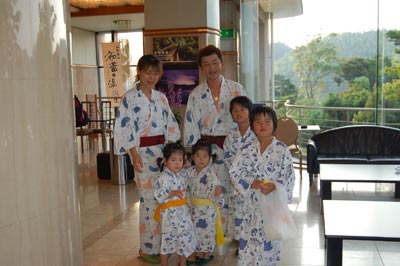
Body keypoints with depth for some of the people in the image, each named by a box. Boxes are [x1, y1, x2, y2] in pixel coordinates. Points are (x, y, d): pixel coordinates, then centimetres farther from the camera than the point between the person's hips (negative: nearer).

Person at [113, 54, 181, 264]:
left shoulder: (161, 97, 12)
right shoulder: (130, 98, -5)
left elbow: (170, 124, 14)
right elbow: (125, 127, -9)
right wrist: (134, 154, -16)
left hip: (163, 150, 6)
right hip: (143, 151, -6)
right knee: (150, 199, -6)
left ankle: (164, 242, 22)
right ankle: (148, 248, 7)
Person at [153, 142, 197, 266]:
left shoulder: (179, 176, 9)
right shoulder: (164, 177, -17)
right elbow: (158, 195, -27)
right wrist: (173, 193, -34)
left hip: (183, 213, 8)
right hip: (169, 214, -8)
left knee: (185, 239, 13)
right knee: (168, 241, 4)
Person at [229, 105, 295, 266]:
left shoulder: (282, 150, -7)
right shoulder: (247, 150, -1)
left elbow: (288, 176, -8)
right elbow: (235, 171, -3)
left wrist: (274, 186, -24)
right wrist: (253, 183, -17)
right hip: (252, 202, 2)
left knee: (271, 239, 8)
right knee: (248, 238, 7)